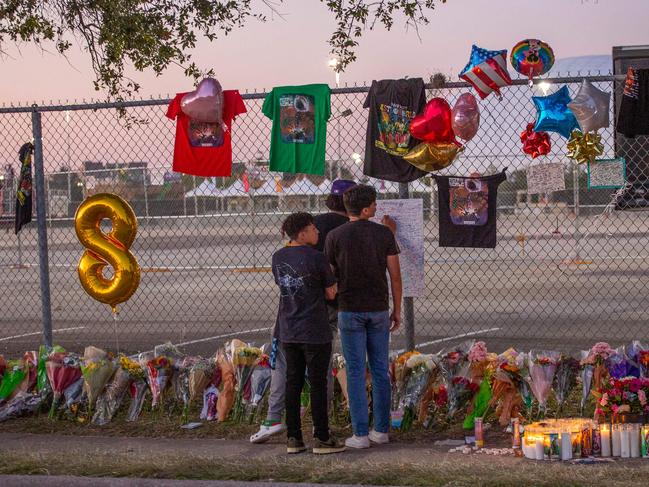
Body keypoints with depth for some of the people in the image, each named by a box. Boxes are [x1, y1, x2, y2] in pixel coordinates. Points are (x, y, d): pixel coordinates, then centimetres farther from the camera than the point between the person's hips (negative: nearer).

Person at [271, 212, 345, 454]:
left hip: (288, 332, 6)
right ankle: (321, 438, 7)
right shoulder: (316, 258, -14)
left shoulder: (278, 257, 5)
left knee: (293, 382, 11)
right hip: (314, 332, -6)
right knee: (318, 383, 2)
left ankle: (293, 437, 13)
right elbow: (331, 293, -7)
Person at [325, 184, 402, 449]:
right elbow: (395, 275, -1)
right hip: (379, 309, 2)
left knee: (355, 371, 2)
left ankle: (361, 434, 1)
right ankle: (381, 429, 15)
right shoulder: (384, 233, -3)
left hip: (350, 310, -2)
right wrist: (397, 310, 9)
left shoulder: (335, 236, -6)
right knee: (380, 370, 11)